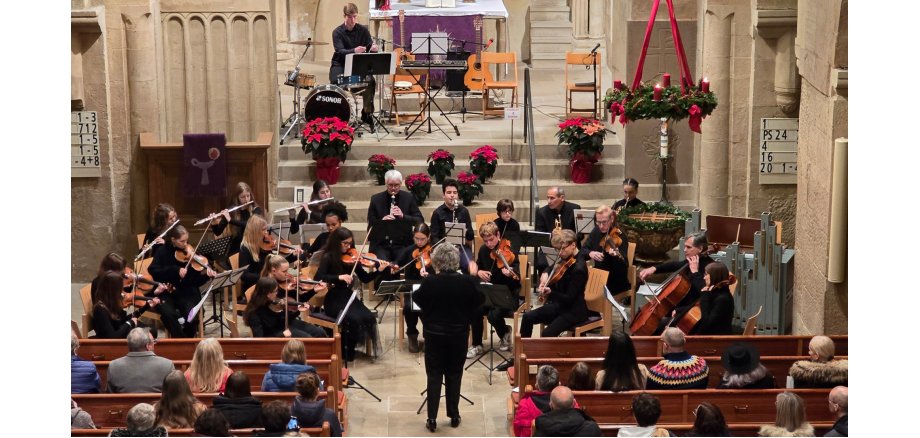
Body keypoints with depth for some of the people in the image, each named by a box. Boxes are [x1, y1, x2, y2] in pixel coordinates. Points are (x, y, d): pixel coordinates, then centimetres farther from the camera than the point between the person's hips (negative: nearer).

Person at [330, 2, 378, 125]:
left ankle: (367, 113, -6)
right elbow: (340, 51, -22)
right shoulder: (337, 32, -8)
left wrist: (373, 48, -30)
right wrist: (354, 51, -43)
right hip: (340, 65, -2)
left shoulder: (363, 30, 2)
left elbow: (370, 47, -3)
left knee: (370, 81, -25)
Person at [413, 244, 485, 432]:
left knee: (434, 375, 7)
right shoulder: (467, 282, -13)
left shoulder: (429, 282, -17)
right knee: (454, 375, 14)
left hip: (434, 333, -1)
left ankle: (432, 419, 5)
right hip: (459, 334, 1)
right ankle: (454, 416, 20)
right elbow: (478, 301, 1)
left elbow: (417, 298, 0)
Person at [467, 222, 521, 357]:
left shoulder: (509, 251, -14)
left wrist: (510, 273, -46)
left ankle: (505, 334, 5)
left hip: (508, 293, -5)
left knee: (494, 315, -30)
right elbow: (477, 266, 19)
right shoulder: (483, 250, 2)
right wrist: (478, 272, -6)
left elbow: (517, 278, -22)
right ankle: (477, 345, -3)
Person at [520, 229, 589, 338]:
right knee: (527, 317, 1)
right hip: (559, 305, 9)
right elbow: (551, 268, 24)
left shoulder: (579, 268, -24)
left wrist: (550, 292, -38)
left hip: (574, 311, -9)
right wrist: (545, 274, 0)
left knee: (547, 334, -27)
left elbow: (569, 298, -24)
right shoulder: (565, 259, 2)